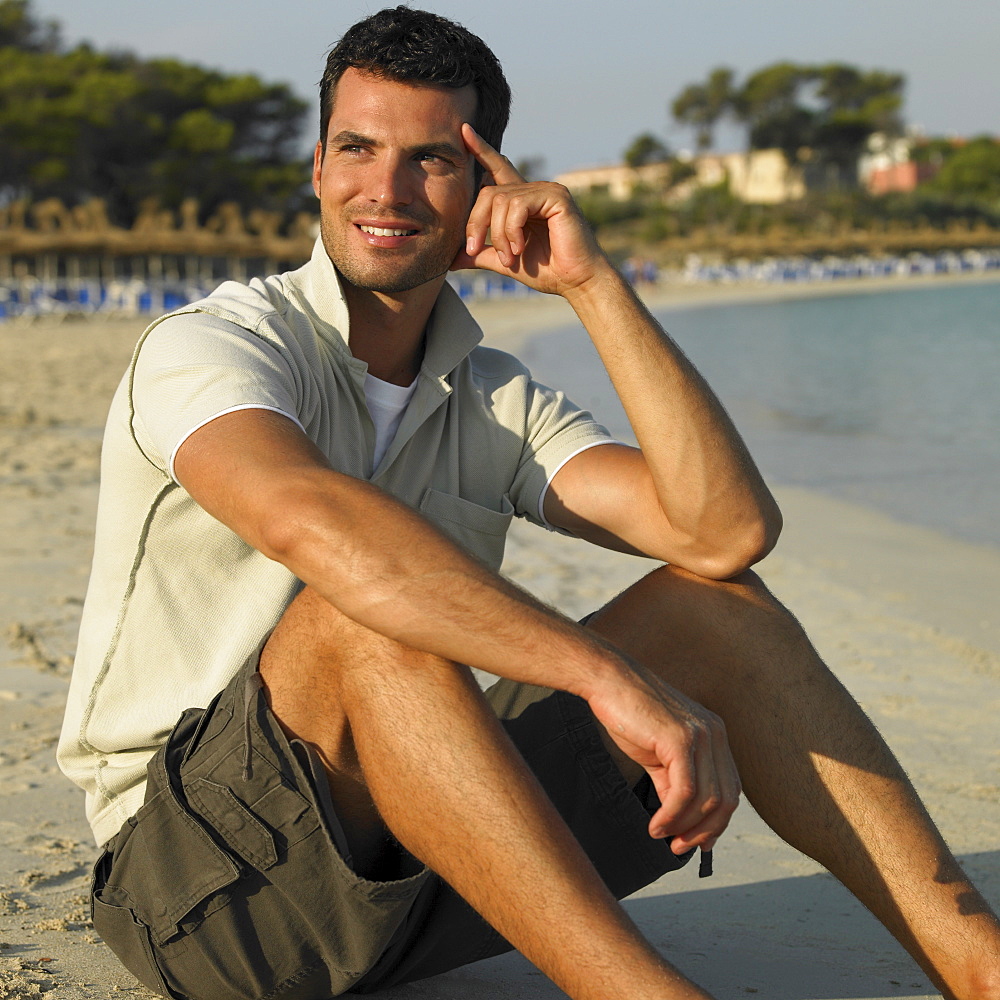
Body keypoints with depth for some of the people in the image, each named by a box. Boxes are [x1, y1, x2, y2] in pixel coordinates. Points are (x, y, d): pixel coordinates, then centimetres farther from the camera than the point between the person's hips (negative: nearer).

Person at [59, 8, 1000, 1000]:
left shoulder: (496, 404, 7)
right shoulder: (209, 346, -10)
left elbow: (728, 531, -9)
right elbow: (308, 519, -35)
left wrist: (592, 283, -12)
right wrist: (610, 677, -42)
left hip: (413, 875, 5)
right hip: (191, 870, -5)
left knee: (713, 597, -7)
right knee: (368, 618, -35)